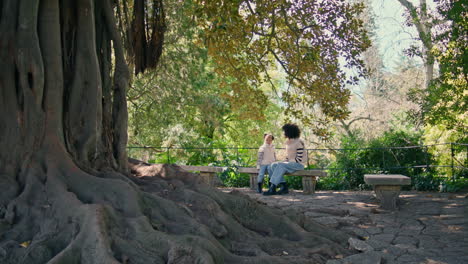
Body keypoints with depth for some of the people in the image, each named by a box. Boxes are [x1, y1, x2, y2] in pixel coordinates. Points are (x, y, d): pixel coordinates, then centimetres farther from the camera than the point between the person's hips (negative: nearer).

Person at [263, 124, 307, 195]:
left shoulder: (299, 142, -16)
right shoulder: (288, 142, 12)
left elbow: (299, 159, -19)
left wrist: (287, 162, -16)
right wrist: (285, 161, 1)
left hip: (298, 164, -9)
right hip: (290, 163, 9)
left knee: (280, 165, -30)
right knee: (273, 165, -12)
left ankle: (272, 189, -29)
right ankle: (283, 187, -18)